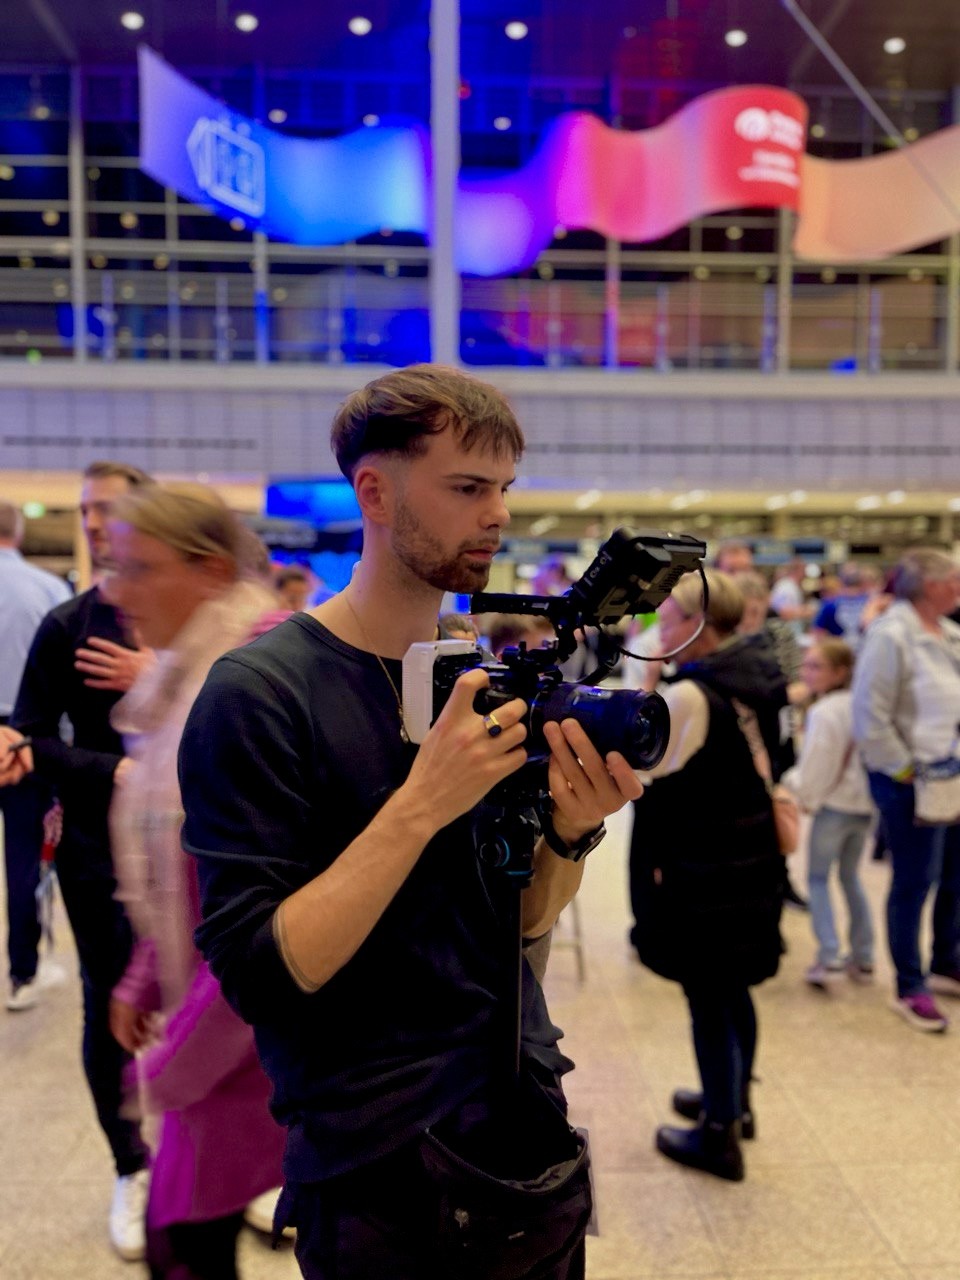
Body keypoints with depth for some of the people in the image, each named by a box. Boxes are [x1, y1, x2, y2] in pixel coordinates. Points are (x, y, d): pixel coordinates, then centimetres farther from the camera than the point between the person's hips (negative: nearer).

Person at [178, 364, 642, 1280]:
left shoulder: (488, 676, -1)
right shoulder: (258, 693, -18)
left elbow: (521, 923, 4)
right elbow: (258, 975, -21)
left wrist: (569, 830, -15)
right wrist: (422, 803, -28)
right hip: (380, 1177, -5)